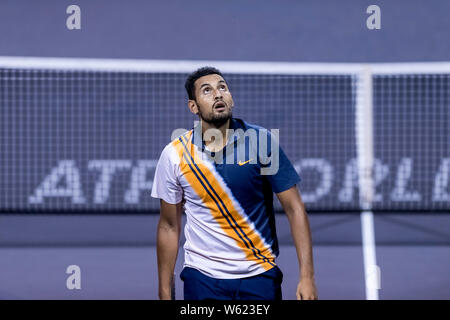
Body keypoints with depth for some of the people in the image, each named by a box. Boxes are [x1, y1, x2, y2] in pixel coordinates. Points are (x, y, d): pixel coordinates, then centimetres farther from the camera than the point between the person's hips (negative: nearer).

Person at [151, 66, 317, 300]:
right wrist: (165, 293, 3)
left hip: (260, 275, 0)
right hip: (202, 278, 0)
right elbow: (169, 227, 4)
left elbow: (294, 208, -4)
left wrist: (307, 277, -12)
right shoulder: (174, 155, -4)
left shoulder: (262, 141, -6)